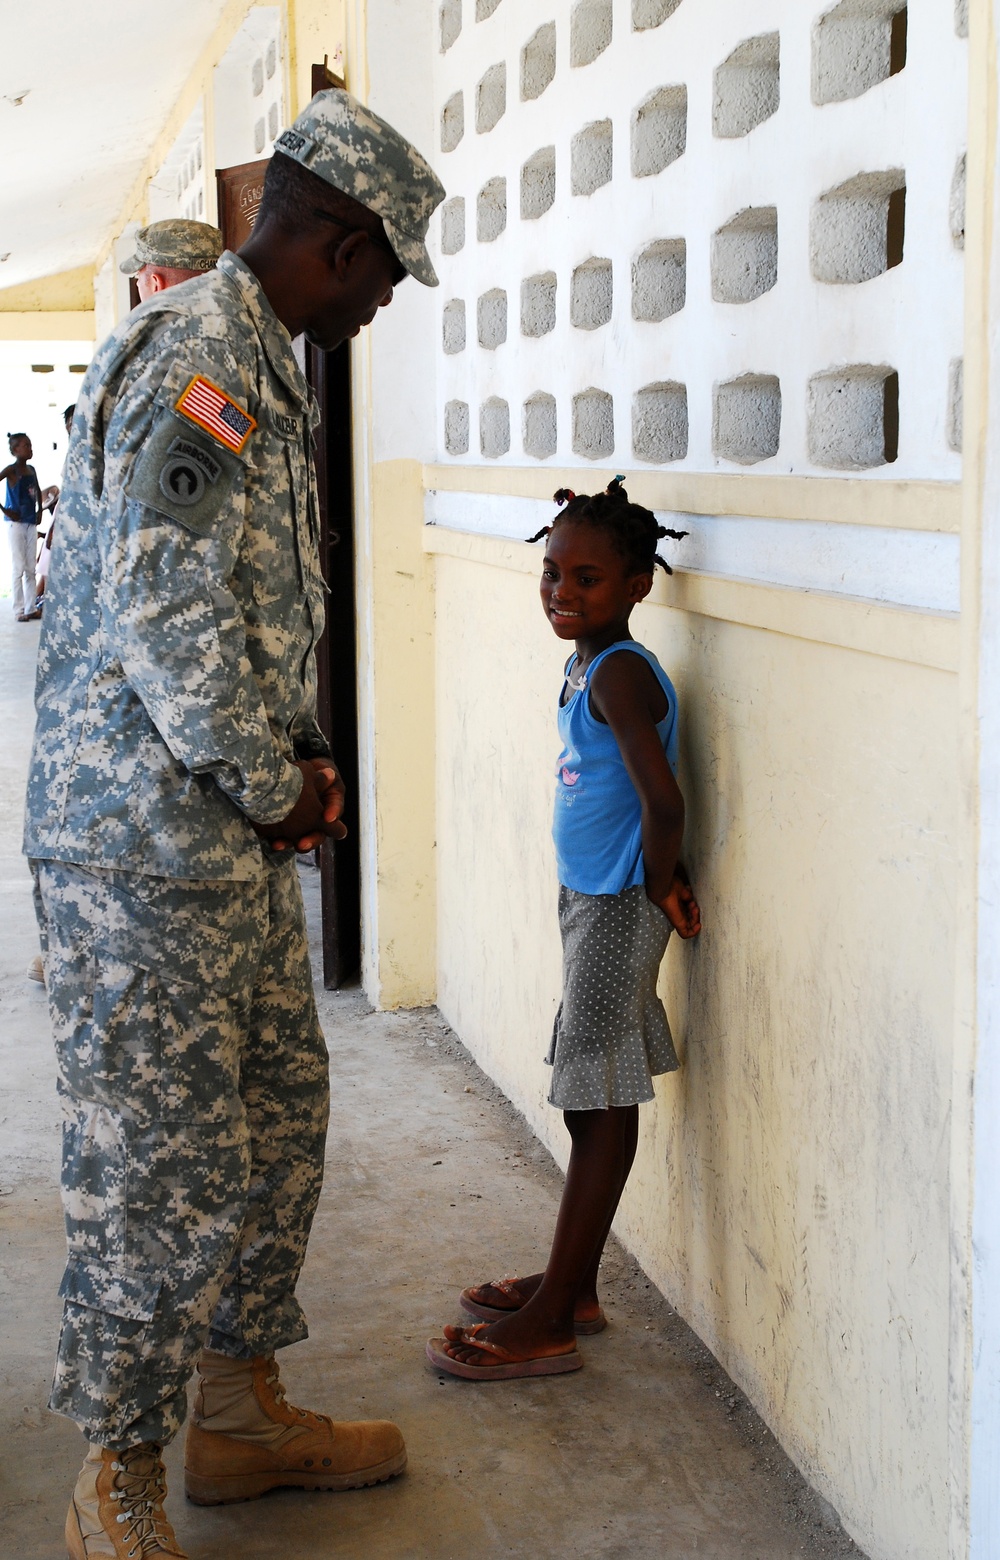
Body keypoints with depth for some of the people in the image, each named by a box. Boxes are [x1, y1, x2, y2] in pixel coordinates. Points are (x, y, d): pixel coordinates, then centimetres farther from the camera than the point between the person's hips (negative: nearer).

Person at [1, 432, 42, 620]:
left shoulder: (31, 469, 11)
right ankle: (19, 610, -2)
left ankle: (31, 608, 12)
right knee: (19, 568, -5)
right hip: (16, 524, -7)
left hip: (31, 523, 7)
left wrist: (39, 512, 13)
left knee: (31, 569, 8)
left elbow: (38, 493, 27)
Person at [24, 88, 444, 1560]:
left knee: (280, 1112, 17)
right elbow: (166, 615, -25)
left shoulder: (261, 368, 16)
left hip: (230, 830, 10)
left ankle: (242, 1413, 32)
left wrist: (296, 760, 10)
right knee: (163, 1159, -1)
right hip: (144, 839, -10)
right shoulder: (189, 359, -17)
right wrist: (276, 787, -12)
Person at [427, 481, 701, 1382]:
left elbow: (663, 800, -29)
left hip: (619, 909, -10)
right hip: (589, 902, 10)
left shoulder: (619, 674, -19)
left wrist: (662, 885, -15)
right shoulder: (591, 668, 12)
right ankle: (573, 1287, 28)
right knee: (592, 1103, 16)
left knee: (603, 1107, -4)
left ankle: (549, 1326, 2)